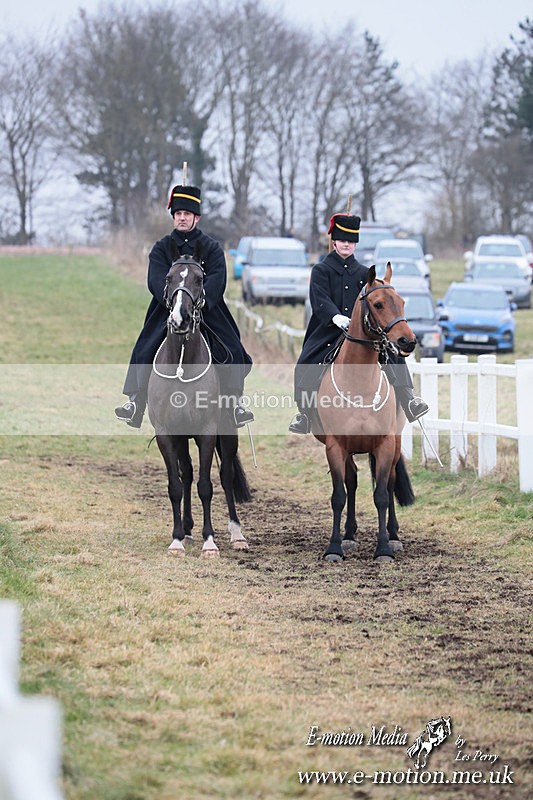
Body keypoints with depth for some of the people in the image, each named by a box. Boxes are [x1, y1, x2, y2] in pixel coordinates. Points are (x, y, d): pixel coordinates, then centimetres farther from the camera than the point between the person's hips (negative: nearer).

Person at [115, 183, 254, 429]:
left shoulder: (211, 247, 5)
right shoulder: (161, 248, 6)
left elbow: (217, 280, -9)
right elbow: (157, 281, -8)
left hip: (206, 309, 0)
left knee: (232, 350, -16)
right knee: (144, 351, -15)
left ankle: (233, 402, -10)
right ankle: (136, 402, -8)